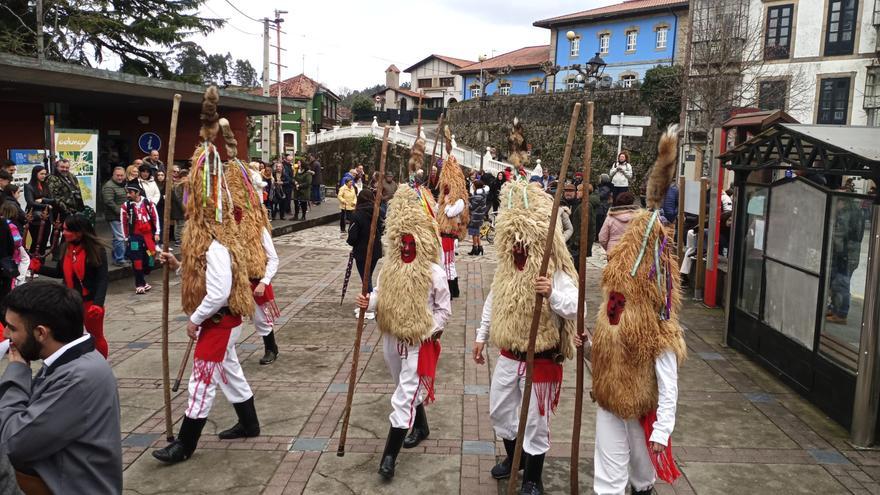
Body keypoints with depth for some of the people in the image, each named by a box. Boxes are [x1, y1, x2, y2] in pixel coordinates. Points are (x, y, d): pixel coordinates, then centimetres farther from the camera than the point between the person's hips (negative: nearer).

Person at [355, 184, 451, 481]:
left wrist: (426, 332, -14)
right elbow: (381, 296, 8)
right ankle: (421, 427, 48)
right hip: (391, 338, 6)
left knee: (404, 398, -6)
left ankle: (389, 455, 0)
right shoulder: (389, 267, 0)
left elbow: (444, 310, -7)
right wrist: (368, 303, -13)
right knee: (408, 390, 24)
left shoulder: (435, 273, -15)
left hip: (419, 343, -6)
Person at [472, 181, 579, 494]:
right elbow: (492, 304, 16)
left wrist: (552, 294, -50)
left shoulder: (556, 273, -20)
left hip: (540, 360, -7)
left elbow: (578, 308, -33)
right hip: (508, 356, 7)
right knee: (499, 411, 21)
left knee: (535, 421, 6)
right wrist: (481, 337, 18)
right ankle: (513, 458, 46)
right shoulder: (506, 268, 2)